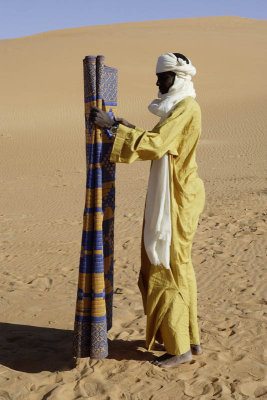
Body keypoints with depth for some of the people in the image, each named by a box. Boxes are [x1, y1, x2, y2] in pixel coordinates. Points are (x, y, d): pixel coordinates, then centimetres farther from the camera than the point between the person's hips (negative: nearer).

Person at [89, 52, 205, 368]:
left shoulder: (186, 108, -16)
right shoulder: (179, 107, 16)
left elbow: (155, 144, -26)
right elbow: (161, 146, 21)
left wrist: (112, 126, -23)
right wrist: (129, 130, 10)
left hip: (176, 199, -10)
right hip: (171, 196, 10)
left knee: (168, 268, -3)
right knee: (178, 267, 14)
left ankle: (179, 347, 7)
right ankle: (191, 339, 24)